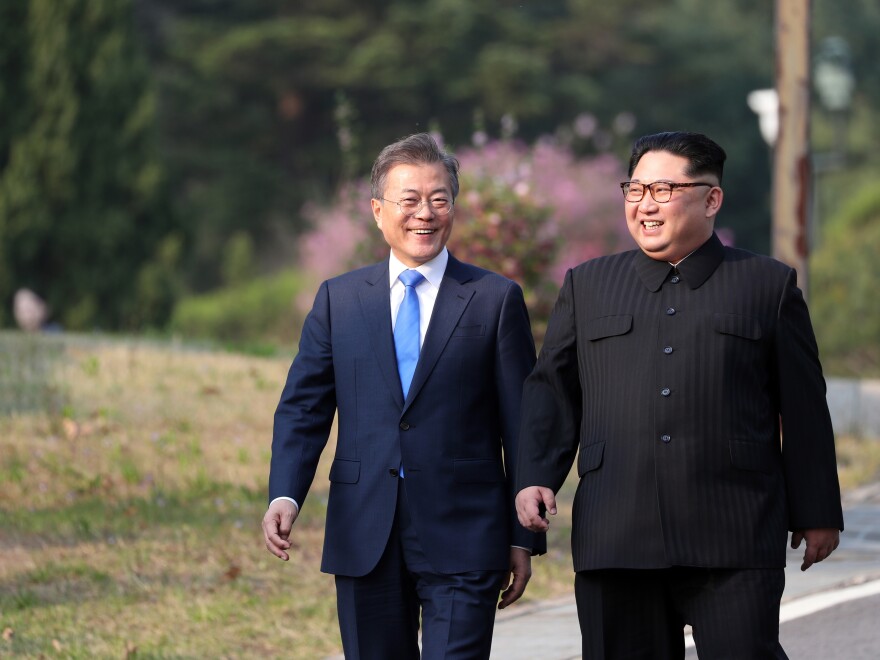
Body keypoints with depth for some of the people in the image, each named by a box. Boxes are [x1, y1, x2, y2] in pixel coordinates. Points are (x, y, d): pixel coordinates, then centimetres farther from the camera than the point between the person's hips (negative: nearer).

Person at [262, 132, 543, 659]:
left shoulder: (497, 299, 3)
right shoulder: (339, 299, 11)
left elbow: (523, 423, 3)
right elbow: (303, 408, 7)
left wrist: (524, 537, 0)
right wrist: (285, 496, -11)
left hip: (461, 541, -3)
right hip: (364, 538, 3)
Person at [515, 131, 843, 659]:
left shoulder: (770, 285, 10)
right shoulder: (587, 285, 16)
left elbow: (804, 411, 9)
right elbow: (552, 392, 14)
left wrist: (816, 514, 8)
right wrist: (535, 477, -2)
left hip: (735, 541, -2)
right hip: (615, 544, 2)